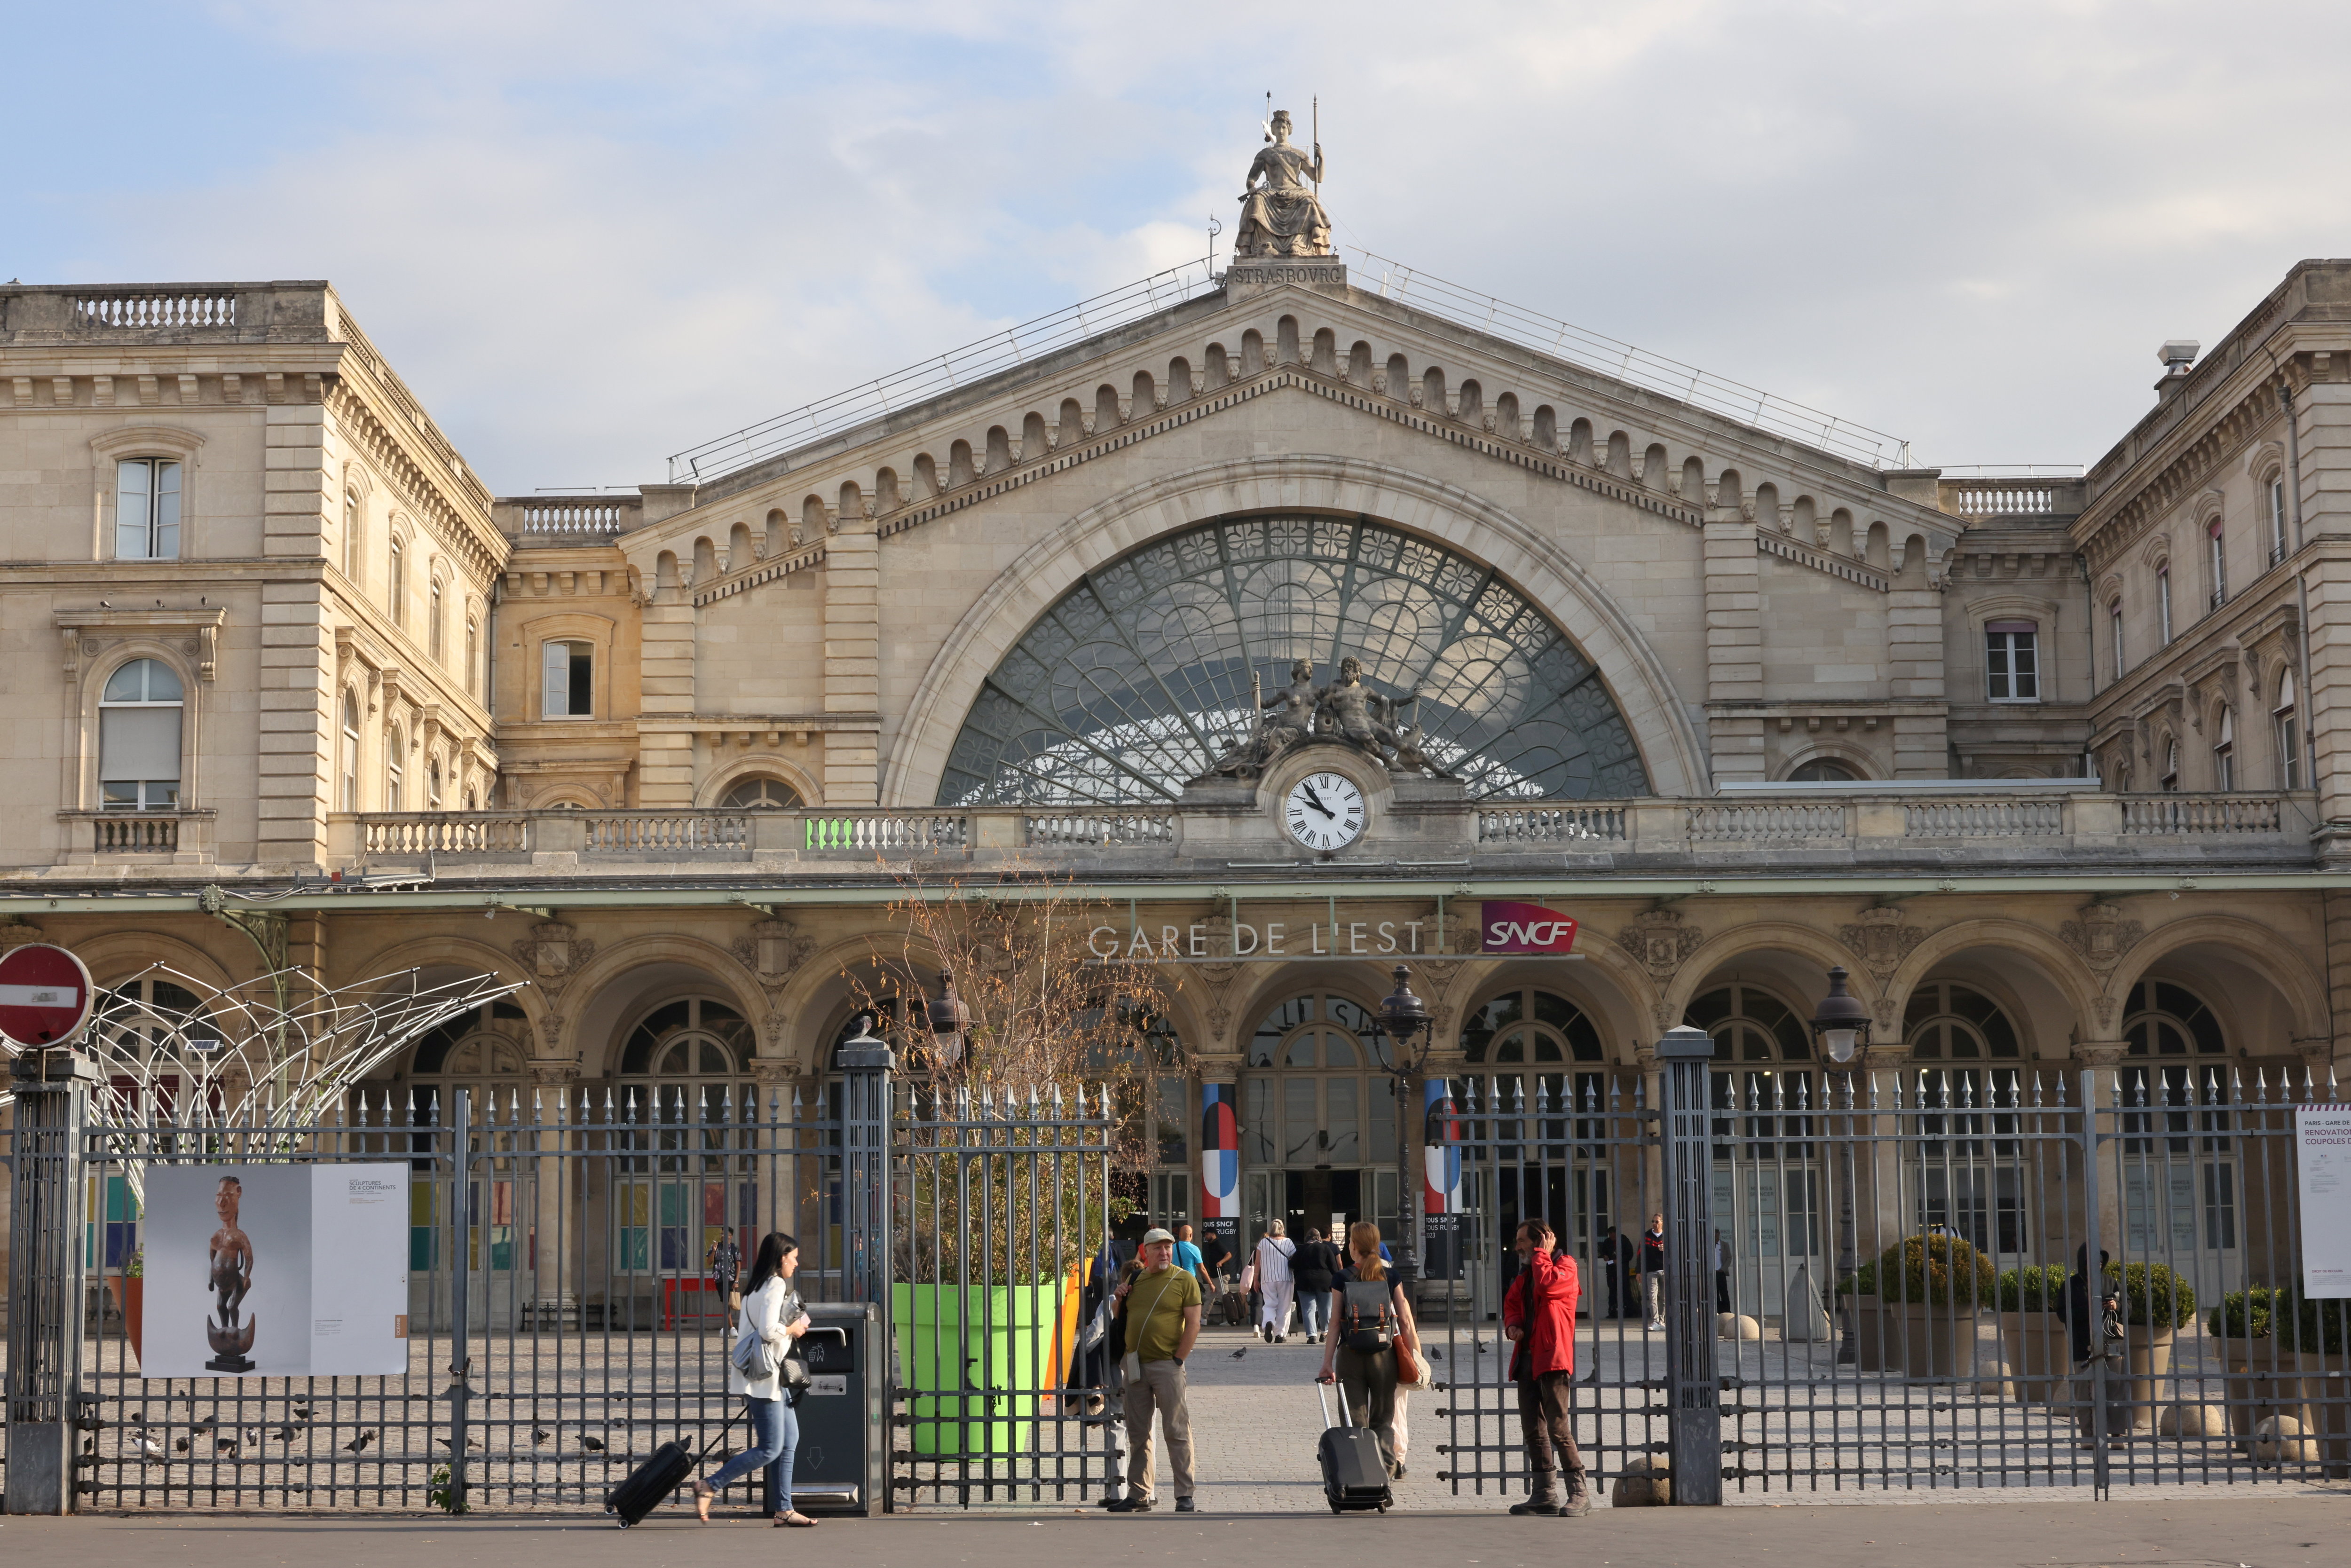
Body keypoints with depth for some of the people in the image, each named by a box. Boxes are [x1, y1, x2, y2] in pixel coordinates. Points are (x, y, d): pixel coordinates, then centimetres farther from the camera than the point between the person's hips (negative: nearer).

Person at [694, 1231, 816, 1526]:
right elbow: (768, 1330, -25)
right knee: (770, 1450, -8)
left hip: (770, 1375, 11)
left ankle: (784, 1510, 12)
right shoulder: (776, 1285, -15)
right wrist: (792, 1330, -8)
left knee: (790, 1440, 10)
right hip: (763, 1376, -11)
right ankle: (709, 1487, -5)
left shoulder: (759, 1286, 16)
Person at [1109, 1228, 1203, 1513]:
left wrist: (1178, 1360, -12)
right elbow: (1120, 1318, 24)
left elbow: (1193, 1324, -7)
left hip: (1167, 1365, -6)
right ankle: (1139, 1495, 18)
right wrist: (1120, 1299, 3)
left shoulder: (1185, 1281, -2)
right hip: (1136, 1365, 6)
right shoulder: (1134, 1280, 14)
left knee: (1177, 1431, -5)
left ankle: (1185, 1495, -2)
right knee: (1137, 1433, 10)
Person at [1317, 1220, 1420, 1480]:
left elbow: (1335, 1324, -2)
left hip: (1350, 1354, -1)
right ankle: (1386, 1466, -1)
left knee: (1355, 1418, 7)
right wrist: (1416, 1357, 7)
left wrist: (1328, 1363, 0)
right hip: (1384, 1353, 1)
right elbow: (1406, 1321, 1)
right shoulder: (1391, 1277, 2)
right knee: (1384, 1417, 10)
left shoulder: (1342, 1280, 0)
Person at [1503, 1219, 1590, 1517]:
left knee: (1558, 1428, -12)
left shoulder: (1565, 1266, -4)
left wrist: (1541, 1253, -9)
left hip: (1552, 1358, -9)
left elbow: (1547, 1284, -23)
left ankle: (1579, 1493, -8)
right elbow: (1512, 1302, 28)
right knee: (1533, 1430, 8)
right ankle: (1545, 1494, 14)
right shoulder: (1526, 1274, 21)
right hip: (1527, 1358, 9)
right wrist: (1512, 1324, 6)